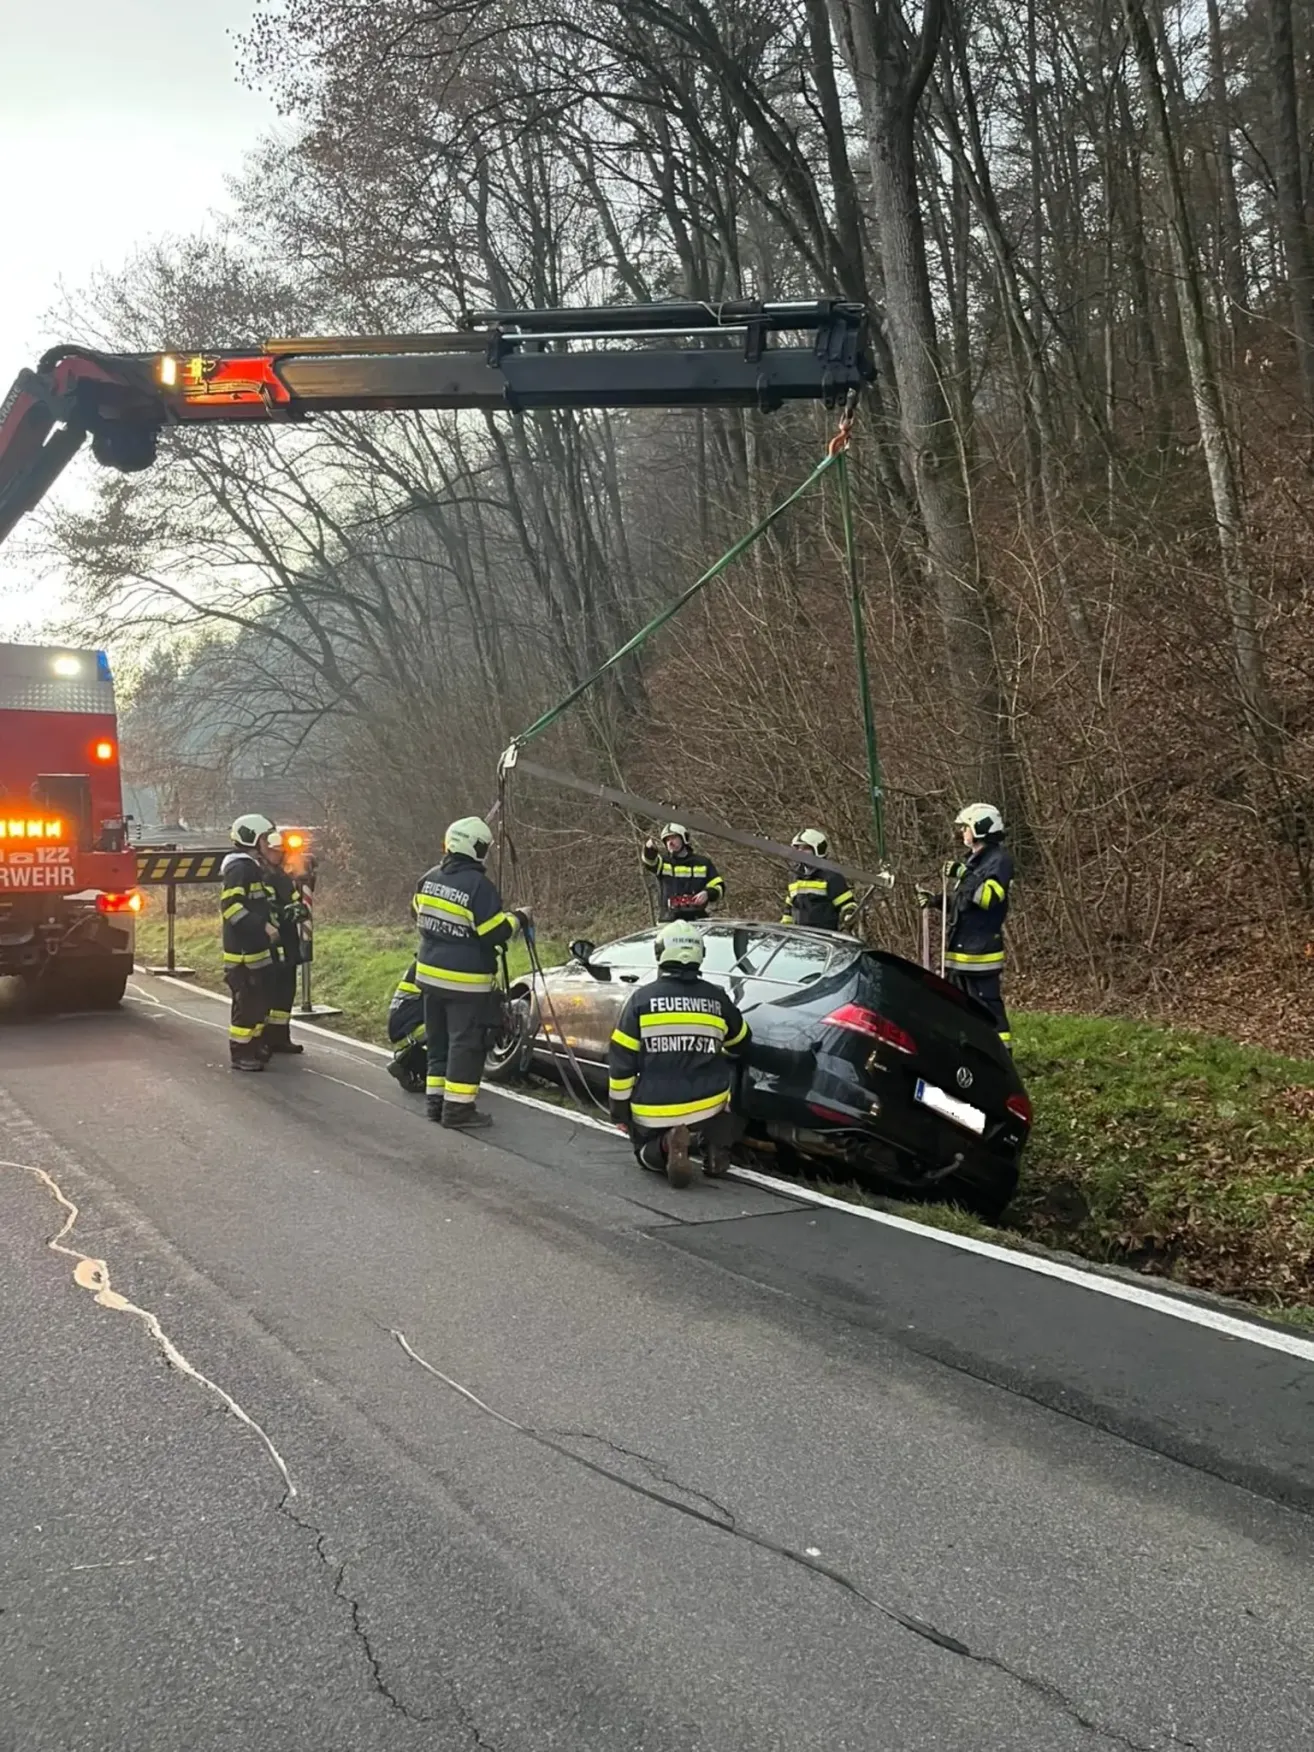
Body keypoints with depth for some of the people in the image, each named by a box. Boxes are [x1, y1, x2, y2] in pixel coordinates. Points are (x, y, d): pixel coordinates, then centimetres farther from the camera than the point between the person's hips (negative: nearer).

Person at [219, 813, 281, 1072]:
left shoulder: (256, 867, 18)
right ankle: (240, 1055, -1)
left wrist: (271, 925, 15)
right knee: (247, 1003, -7)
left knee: (261, 1000, 15)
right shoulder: (240, 868, -14)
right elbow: (231, 906, -23)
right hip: (243, 951, -10)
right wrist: (262, 927, -25)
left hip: (258, 949, 10)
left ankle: (256, 1047, 25)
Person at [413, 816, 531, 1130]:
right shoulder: (478, 885, -19)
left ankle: (437, 1101, 21)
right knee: (466, 1044, 0)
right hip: (466, 981, -7)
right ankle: (458, 1108, 1)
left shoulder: (429, 878, 3)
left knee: (438, 1041, 16)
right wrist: (518, 918, 0)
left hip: (430, 972, 7)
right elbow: (495, 933, -17)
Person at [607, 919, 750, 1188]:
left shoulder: (642, 999, -6)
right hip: (707, 1105, 2)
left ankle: (666, 1146, -9)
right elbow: (740, 1043, 20)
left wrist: (619, 1106, 8)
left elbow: (621, 1059, -4)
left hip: (654, 1111, -1)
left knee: (646, 1151, 27)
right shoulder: (717, 999, 1)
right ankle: (716, 1149, 2)